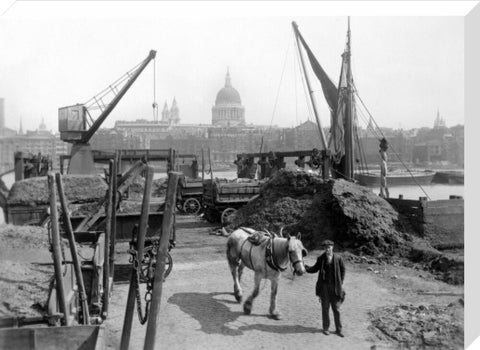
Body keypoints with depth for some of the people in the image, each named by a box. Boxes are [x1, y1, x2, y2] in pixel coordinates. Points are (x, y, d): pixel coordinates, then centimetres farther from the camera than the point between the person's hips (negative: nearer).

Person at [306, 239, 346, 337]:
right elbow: (315, 269, 4)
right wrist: (306, 268, -14)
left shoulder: (338, 258, -3)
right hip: (324, 285, 0)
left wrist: (341, 282, 3)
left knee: (336, 308, 5)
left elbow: (342, 270, 7)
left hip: (335, 286, 0)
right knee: (325, 307, 7)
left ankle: (338, 329, 16)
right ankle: (325, 328, 20)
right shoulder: (321, 258, -1)